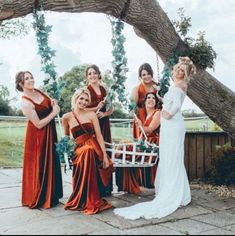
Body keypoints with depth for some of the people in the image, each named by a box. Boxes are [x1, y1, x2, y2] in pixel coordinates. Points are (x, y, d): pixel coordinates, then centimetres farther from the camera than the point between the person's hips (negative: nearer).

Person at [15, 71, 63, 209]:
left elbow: (49, 103, 18)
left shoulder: (38, 91, -1)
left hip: (49, 133, 8)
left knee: (51, 163, 15)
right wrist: (54, 113, -17)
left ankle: (50, 196, 31)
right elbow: (39, 124, -23)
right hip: (38, 136, -8)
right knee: (39, 166, 3)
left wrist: (54, 104, -4)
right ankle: (38, 199, 19)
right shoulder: (25, 103, -23)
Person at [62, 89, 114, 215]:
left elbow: (99, 136, 0)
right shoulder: (67, 117, 6)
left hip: (95, 149, 0)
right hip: (79, 150, 0)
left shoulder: (91, 114, 5)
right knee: (88, 151, -35)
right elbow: (66, 137, 23)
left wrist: (105, 155, -7)